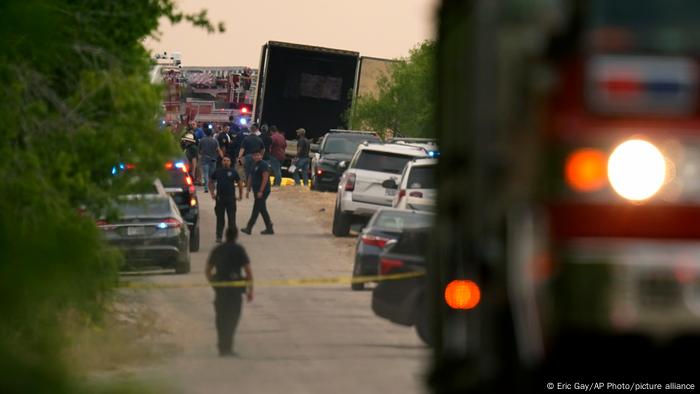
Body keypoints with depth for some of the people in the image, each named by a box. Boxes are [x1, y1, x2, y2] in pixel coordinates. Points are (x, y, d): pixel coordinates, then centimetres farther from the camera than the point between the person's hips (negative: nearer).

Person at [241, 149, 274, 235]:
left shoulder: (264, 165, -12)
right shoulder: (254, 164, 15)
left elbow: (265, 179, -19)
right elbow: (251, 177, 20)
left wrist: (260, 191, -22)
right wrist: (248, 189, 16)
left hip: (262, 191, -9)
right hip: (256, 191, 9)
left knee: (256, 209, -8)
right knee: (262, 210, 11)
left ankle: (249, 228, -9)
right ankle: (269, 229, 17)